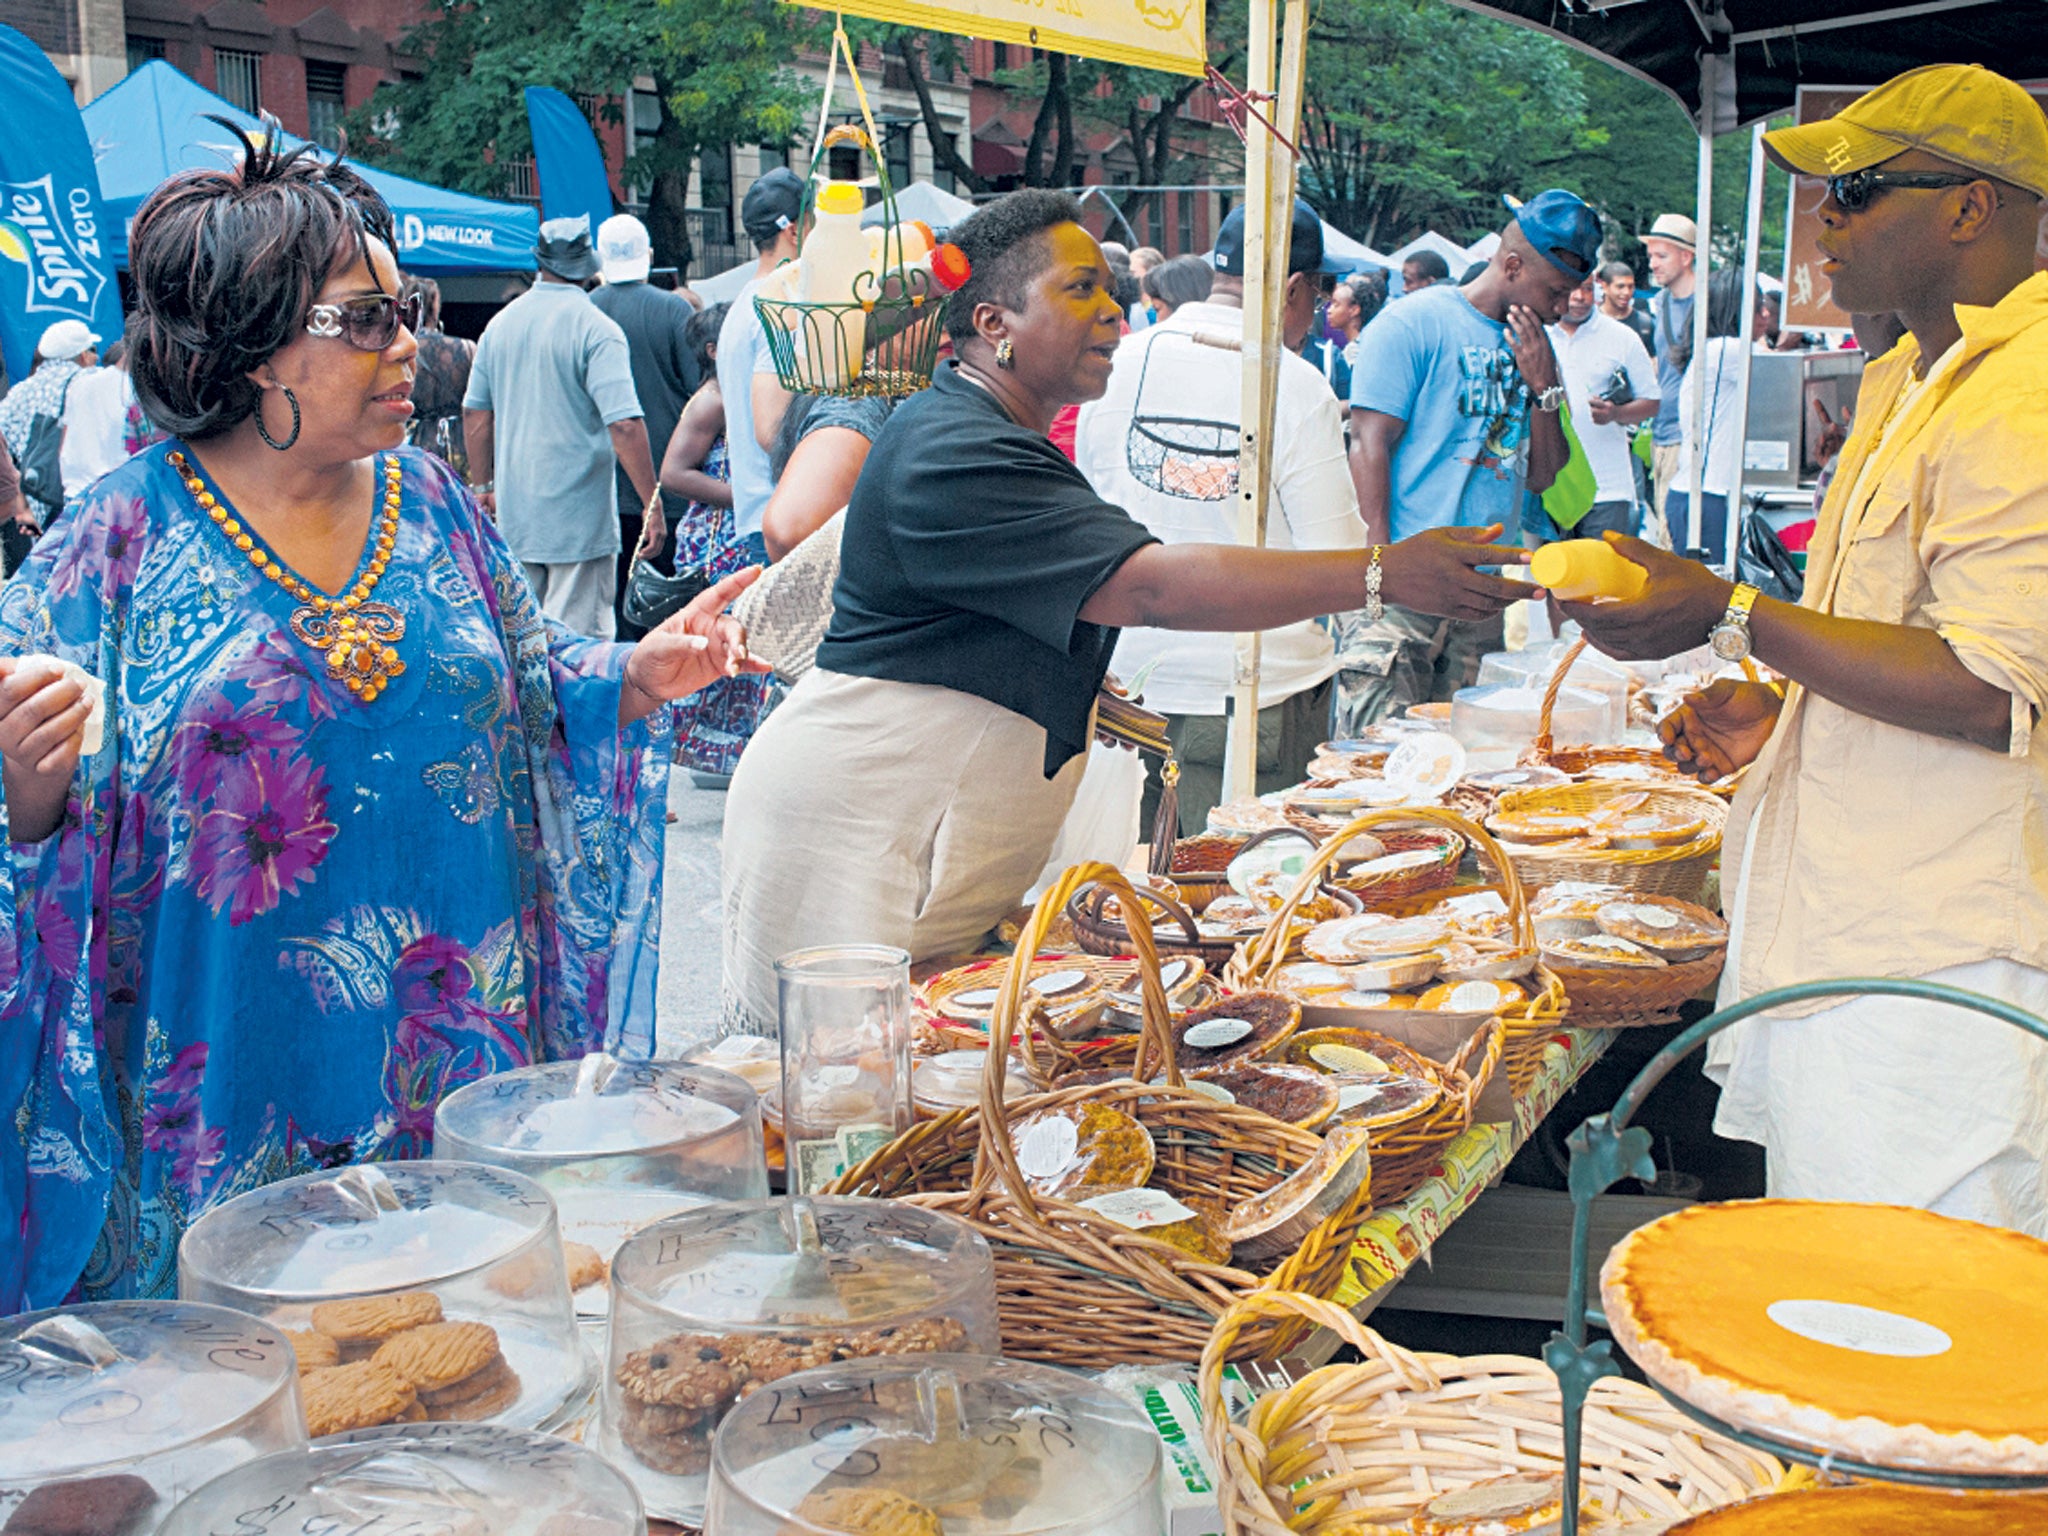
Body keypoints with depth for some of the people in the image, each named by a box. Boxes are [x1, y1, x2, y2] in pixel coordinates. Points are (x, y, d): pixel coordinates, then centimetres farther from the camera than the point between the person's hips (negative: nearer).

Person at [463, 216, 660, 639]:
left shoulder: (500, 322, 7)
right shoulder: (597, 330, -12)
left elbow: (475, 414, 14)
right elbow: (624, 426, -20)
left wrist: (487, 486, 24)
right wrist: (653, 505, -15)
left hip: (515, 515, 6)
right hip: (580, 517, -6)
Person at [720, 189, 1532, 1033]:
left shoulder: (979, 434, 17)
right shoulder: (957, 456, -20)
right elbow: (1152, 585, -29)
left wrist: (1083, 704, 20)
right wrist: (1384, 573, -30)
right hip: (853, 831, -10)